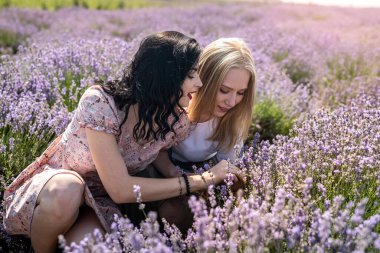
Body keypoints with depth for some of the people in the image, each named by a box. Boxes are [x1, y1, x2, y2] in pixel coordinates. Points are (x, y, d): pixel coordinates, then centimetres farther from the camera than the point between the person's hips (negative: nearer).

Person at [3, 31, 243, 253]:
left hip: (97, 203, 2)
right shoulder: (100, 102, -30)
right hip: (54, 186, -2)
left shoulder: (177, 123, -15)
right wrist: (202, 180, -28)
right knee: (67, 190, -38)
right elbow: (121, 189, -32)